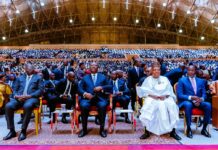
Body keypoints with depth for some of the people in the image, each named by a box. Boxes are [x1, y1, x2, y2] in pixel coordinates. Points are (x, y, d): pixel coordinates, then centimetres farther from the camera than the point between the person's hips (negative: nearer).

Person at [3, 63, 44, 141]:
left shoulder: (38, 78, 14)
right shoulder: (20, 78, 26)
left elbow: (40, 90, 1)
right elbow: (15, 90, 19)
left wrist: (29, 95, -14)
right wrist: (16, 95, -6)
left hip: (31, 98, -4)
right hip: (19, 98, 4)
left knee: (27, 106, -38)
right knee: (8, 106, -27)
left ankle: (23, 131, -25)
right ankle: (12, 131, -15)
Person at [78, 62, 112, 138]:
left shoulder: (103, 77, 21)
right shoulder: (85, 78, 23)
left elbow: (110, 86, 10)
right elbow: (79, 88, 11)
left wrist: (101, 88, -8)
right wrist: (85, 93, -10)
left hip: (100, 98, 0)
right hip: (87, 98, 1)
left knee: (102, 106, -34)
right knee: (84, 106, -32)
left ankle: (102, 129, -17)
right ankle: (84, 129, -15)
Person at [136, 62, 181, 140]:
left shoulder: (165, 79, 19)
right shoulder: (148, 79, 13)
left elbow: (170, 90, 11)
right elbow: (143, 91, 2)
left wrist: (165, 95, -10)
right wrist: (152, 95, -13)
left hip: (165, 98, 2)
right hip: (152, 98, -1)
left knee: (172, 106, -28)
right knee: (147, 107, -32)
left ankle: (172, 131, -16)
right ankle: (147, 131, -22)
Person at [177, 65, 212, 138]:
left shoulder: (201, 81, 14)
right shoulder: (182, 80, 2)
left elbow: (204, 94, 9)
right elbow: (179, 95, -7)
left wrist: (201, 99, -15)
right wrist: (191, 97, -22)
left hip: (198, 101, 4)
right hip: (186, 101, -4)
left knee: (208, 105, -26)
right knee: (188, 105, -38)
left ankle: (204, 129, -11)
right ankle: (188, 129, -24)